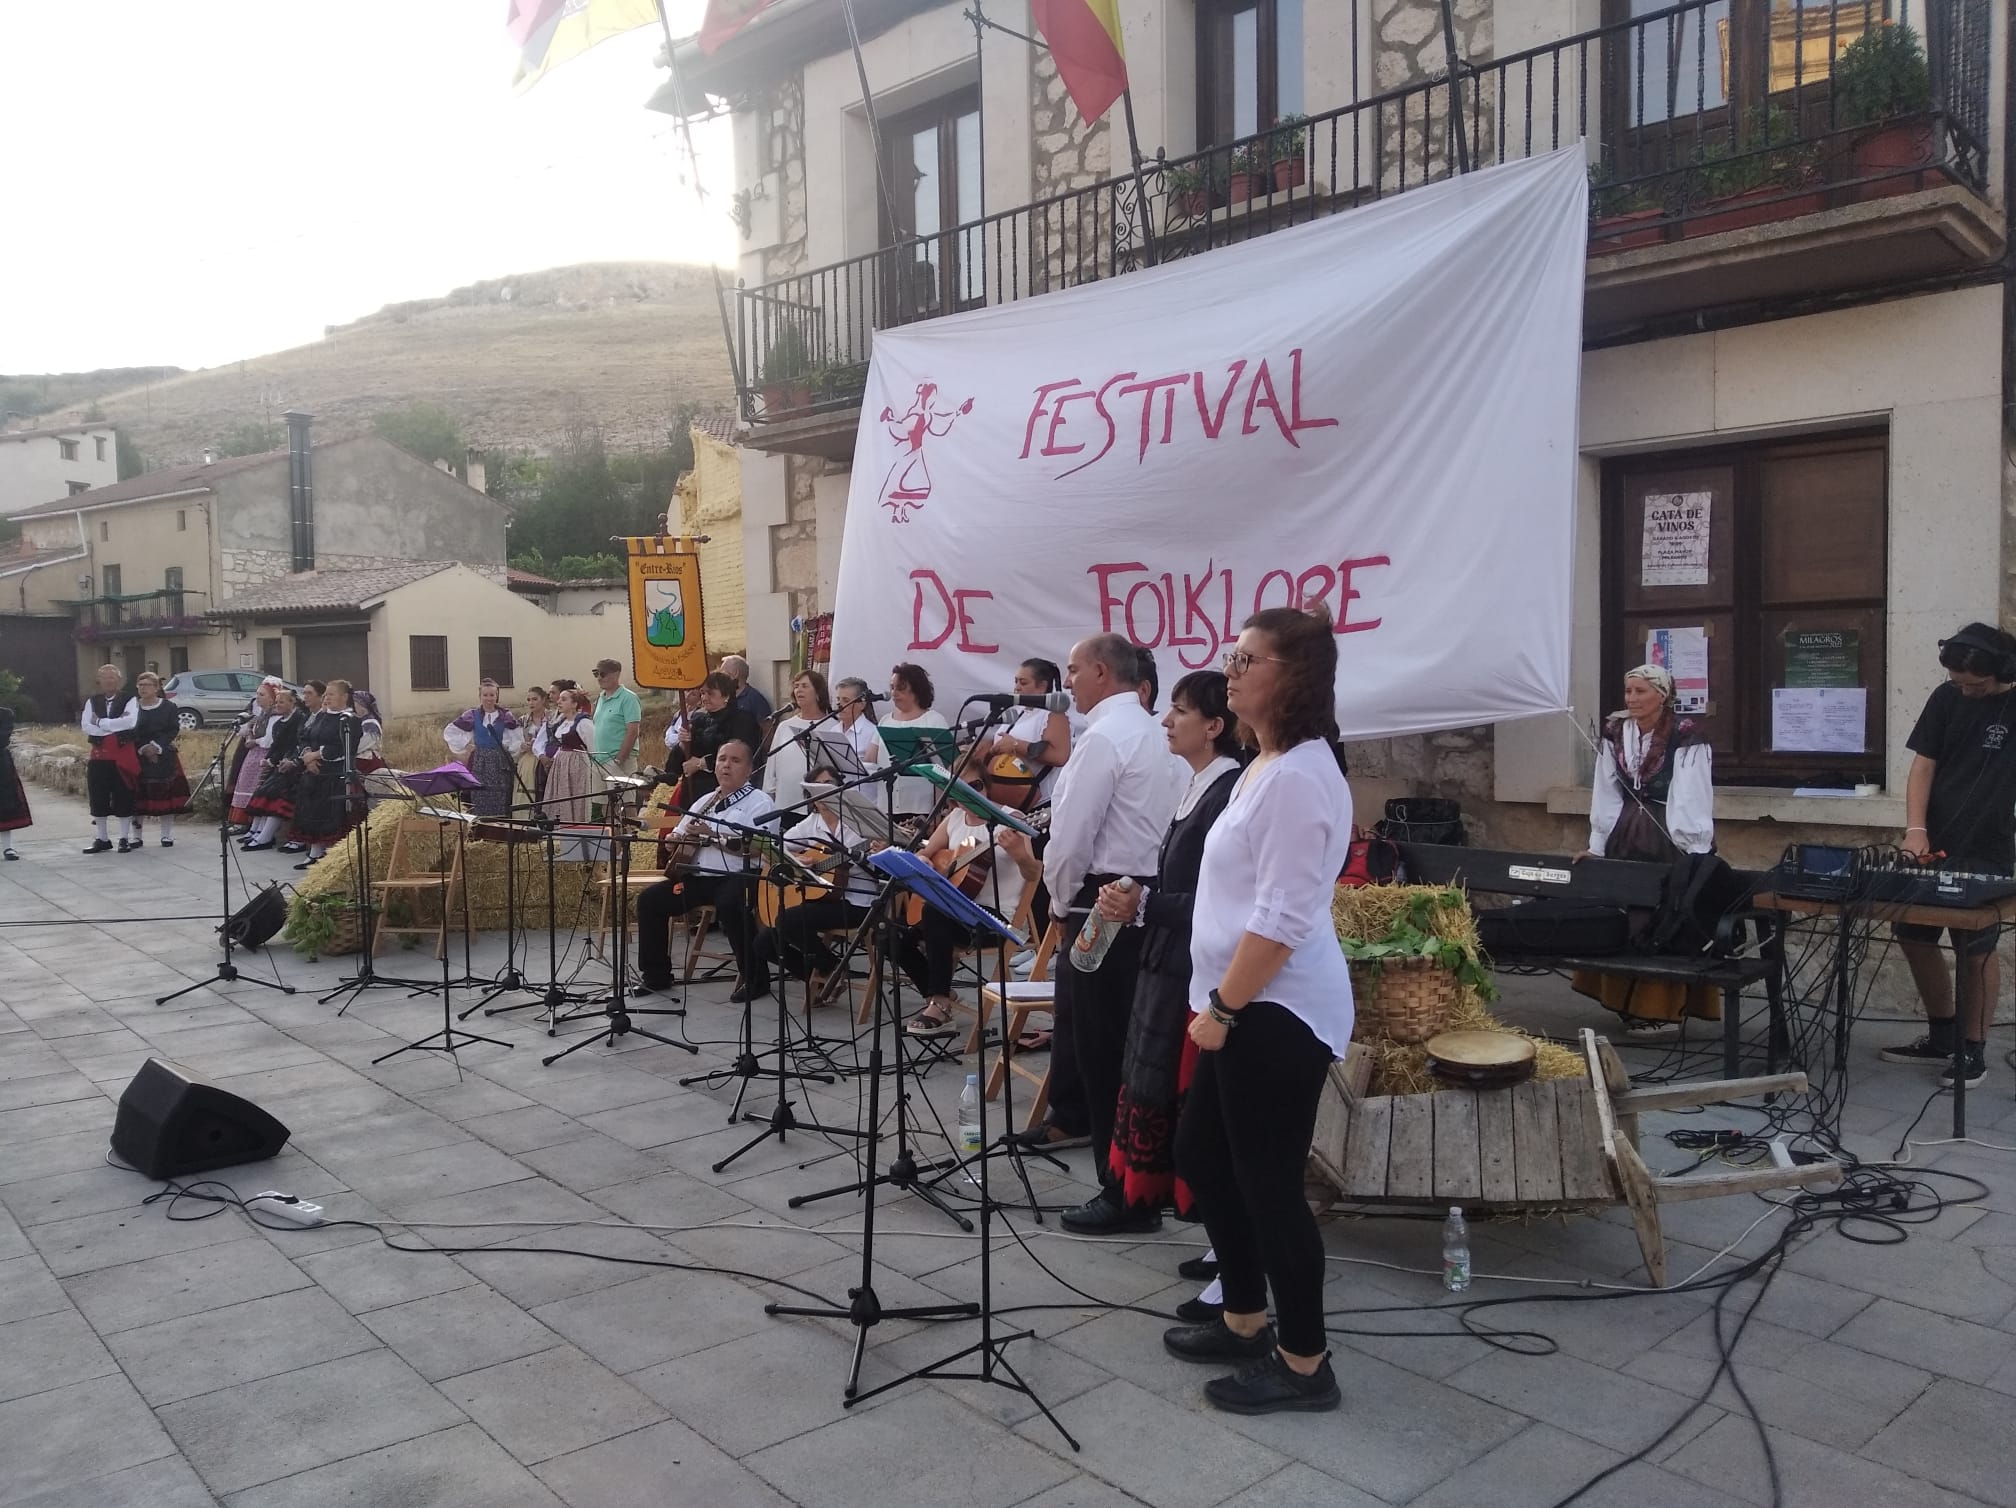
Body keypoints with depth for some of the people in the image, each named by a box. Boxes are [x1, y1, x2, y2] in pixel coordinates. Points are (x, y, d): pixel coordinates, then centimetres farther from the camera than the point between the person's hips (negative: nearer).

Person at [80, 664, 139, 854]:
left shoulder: (129, 700, -1)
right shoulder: (92, 701, 8)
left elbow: (129, 722, -18)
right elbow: (86, 727, -3)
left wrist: (100, 722, -12)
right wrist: (114, 728, -12)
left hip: (123, 754, -3)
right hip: (99, 754, 3)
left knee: (123, 796, 1)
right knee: (98, 796, 6)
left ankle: (125, 838, 9)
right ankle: (102, 839, 16)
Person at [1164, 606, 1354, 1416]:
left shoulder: (1299, 778, -20)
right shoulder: (1266, 766, 14)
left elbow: (1282, 921, -24)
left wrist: (1222, 1006, -18)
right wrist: (1221, 1005, 21)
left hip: (1278, 1013, -11)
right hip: (1250, 1008, 11)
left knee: (1267, 1183, 1)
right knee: (1200, 1155, 19)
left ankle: (1304, 1364, 18)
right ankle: (1245, 1320, 34)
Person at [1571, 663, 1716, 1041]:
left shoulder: (1687, 739, -11)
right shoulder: (1615, 734, 5)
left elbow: (1692, 802, -14)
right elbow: (1607, 795, 7)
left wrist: (1694, 857, -18)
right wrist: (1597, 847, 4)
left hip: (1671, 842, -6)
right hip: (1625, 838, 6)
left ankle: (1664, 1011, 3)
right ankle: (1629, 1004, 17)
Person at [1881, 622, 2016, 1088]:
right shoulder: (1946, 698, 3)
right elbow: (1923, 767, 3)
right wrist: (1916, 830, -10)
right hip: (1933, 846, 5)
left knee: (1975, 951, 2)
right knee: (1913, 936, 10)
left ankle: (1973, 1049, 17)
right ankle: (1942, 1035, 27)